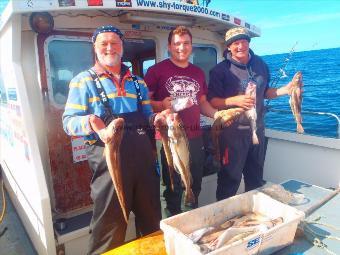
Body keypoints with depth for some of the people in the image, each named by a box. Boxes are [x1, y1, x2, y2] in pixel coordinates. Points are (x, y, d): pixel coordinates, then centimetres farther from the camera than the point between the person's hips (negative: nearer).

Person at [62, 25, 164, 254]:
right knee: (110, 225, 6)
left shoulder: (138, 82, 17)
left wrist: (158, 119, -2)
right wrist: (89, 122, -24)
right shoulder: (83, 81, 3)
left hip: (144, 157, 5)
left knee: (152, 220, 18)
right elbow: (68, 121, -3)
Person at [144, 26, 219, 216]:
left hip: (195, 137, 6)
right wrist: (161, 105, -25)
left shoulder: (198, 73, 13)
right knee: (173, 186, 6)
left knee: (195, 185, 18)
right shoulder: (157, 70, -5)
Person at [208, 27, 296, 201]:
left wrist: (285, 90, 2)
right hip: (232, 132, -5)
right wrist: (235, 100, -27)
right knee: (230, 178, 3)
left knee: (256, 177, 21)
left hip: (257, 129, 6)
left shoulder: (260, 65, 7)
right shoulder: (220, 70, -9)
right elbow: (212, 101, -13)